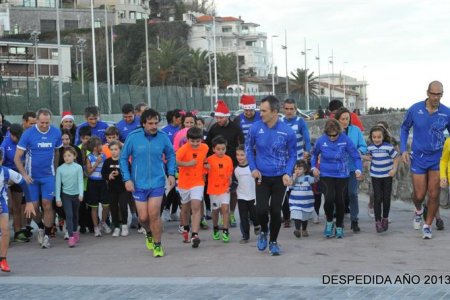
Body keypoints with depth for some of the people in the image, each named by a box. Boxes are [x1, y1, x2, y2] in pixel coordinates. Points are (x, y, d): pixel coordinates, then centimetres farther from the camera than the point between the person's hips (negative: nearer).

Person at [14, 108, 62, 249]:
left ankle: (47, 235, 9)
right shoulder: (28, 133, -13)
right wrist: (24, 175, -16)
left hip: (48, 175, 0)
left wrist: (54, 168, 3)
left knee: (47, 205, -4)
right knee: (33, 206, 5)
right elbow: (17, 157, -9)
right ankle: (41, 227, 32)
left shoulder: (56, 132, -7)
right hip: (31, 176, 0)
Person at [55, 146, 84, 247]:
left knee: (75, 214, 18)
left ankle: (75, 231, 40)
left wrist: (81, 194, -22)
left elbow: (80, 181, -9)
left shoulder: (78, 167, -7)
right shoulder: (60, 169, -5)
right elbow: (58, 184, -3)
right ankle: (71, 237, -12)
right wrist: (58, 198, -6)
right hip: (66, 194, -1)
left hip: (76, 194, 1)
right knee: (69, 215, -11)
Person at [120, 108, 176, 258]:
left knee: (154, 215, -5)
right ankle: (149, 233, 38)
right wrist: (127, 179, -7)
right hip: (139, 183, 1)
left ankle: (157, 245, 12)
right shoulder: (133, 137, -9)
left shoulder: (163, 137, -6)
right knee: (143, 217, 4)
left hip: (157, 182, 0)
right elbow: (123, 158, -1)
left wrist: (171, 174, 0)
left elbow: (171, 155, 10)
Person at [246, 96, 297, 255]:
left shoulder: (288, 131, -11)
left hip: (280, 177, 0)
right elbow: (249, 148, 8)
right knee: (261, 210, -9)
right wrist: (253, 168, -2)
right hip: (262, 176, 1)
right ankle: (264, 231, 24)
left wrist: (288, 173, -10)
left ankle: (273, 241, 24)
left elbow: (292, 155, 2)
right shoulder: (256, 128, -8)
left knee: (276, 211, 3)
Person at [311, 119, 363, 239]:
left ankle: (339, 227, 26)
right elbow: (314, 154, 12)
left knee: (339, 201, 3)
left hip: (342, 175, 1)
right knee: (329, 198, -20)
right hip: (326, 175, 0)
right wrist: (313, 167, 0)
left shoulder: (345, 140, -12)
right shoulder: (321, 141, -8)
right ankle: (329, 221, 8)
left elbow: (355, 156, -6)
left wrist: (358, 169, -20)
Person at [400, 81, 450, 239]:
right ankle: (418, 211, 39)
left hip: (437, 158, 0)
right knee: (419, 194, 2)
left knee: (434, 195, 0)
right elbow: (404, 128, 8)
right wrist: (403, 150, -1)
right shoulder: (414, 110, -8)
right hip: (418, 157, 0)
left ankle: (427, 226, 19)